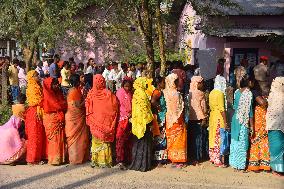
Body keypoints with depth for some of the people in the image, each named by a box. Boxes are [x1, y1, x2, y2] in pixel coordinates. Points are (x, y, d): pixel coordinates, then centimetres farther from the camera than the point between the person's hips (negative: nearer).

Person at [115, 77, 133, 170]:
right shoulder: (120, 92, -2)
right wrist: (127, 114, -12)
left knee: (129, 139, 7)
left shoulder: (131, 93, 14)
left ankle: (128, 159, 14)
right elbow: (120, 105, -6)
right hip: (122, 118, -5)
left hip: (130, 118, 5)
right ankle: (120, 160, -6)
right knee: (121, 139, -7)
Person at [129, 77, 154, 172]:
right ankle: (142, 164, 1)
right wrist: (149, 120, -13)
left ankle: (137, 163, 18)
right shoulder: (141, 93, -15)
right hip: (143, 121, -9)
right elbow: (144, 108, -17)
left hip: (138, 121, 9)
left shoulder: (136, 93, 13)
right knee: (144, 142, -3)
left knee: (138, 142, 13)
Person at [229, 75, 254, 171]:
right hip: (244, 121, -6)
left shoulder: (237, 92, 6)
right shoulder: (248, 93, -13)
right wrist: (251, 125, -10)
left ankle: (234, 163, 21)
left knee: (234, 141, 13)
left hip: (235, 119, 7)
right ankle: (240, 165, 8)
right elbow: (249, 111, -14)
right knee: (242, 143, 2)